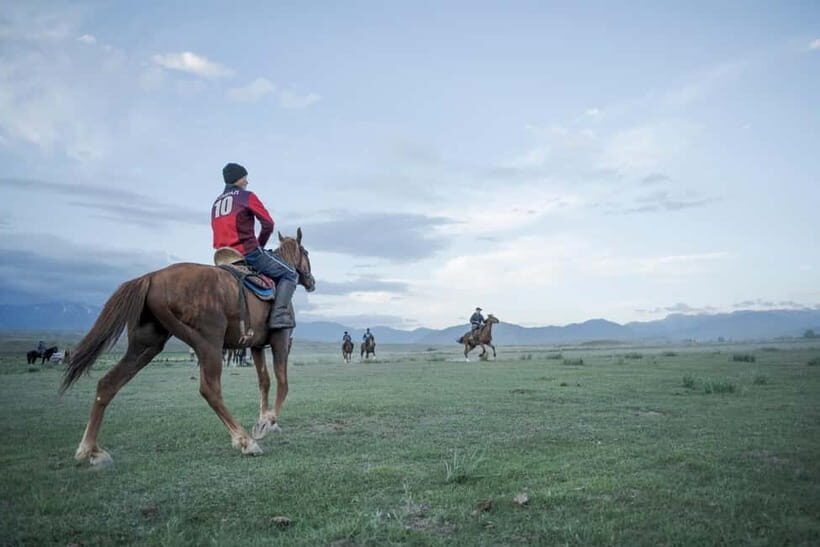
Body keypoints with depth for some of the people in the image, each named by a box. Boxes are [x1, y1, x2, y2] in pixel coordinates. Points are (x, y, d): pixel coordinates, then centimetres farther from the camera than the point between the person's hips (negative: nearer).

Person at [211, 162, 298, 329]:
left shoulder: (216, 203, 20)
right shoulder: (247, 196, -3)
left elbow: (221, 232, 21)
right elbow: (268, 224, -8)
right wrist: (259, 245, 7)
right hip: (249, 253, -8)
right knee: (290, 274, 0)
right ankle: (280, 315, -18)